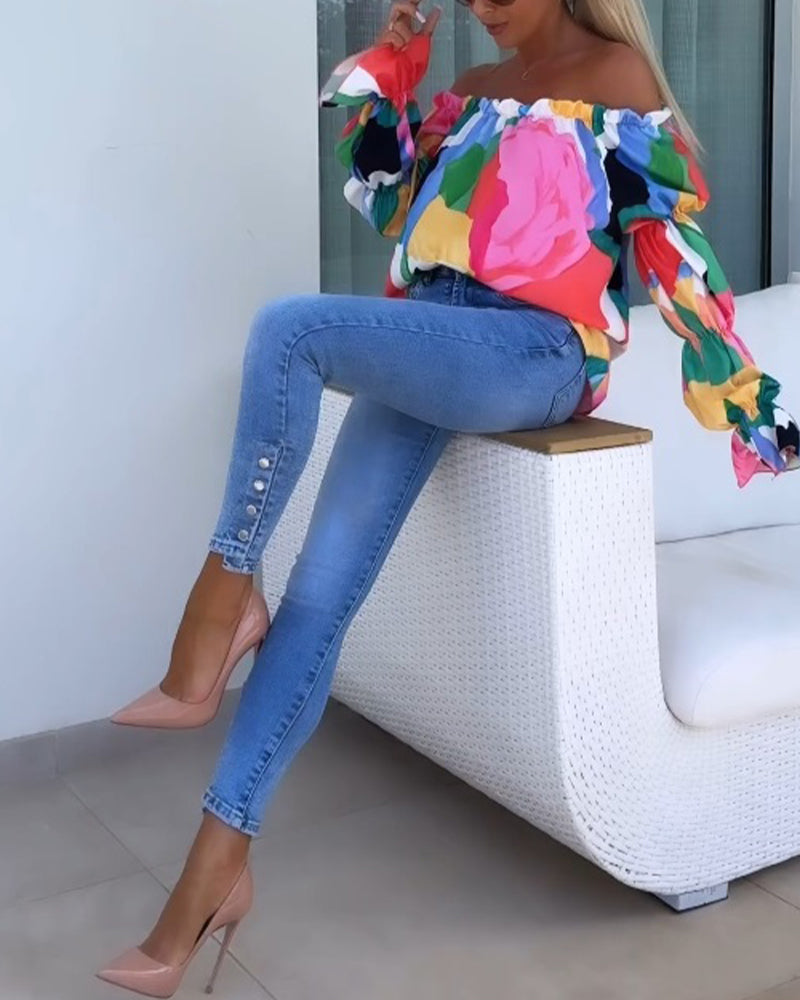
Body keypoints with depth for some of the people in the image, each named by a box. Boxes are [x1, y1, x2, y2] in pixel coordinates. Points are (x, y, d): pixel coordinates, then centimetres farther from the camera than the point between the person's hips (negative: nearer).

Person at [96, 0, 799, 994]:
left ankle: (226, 586, -17)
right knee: (319, 594, -8)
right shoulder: (476, 88, 25)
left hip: (537, 357, -6)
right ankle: (217, 859, -7)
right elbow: (391, 201, 27)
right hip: (427, 351, 6)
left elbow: (676, 252, 1)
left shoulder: (621, 80, 5)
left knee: (289, 328, -31)